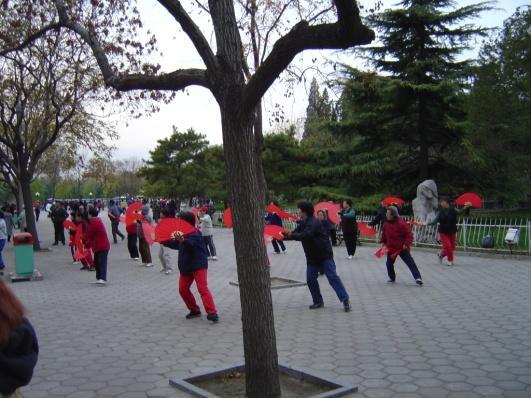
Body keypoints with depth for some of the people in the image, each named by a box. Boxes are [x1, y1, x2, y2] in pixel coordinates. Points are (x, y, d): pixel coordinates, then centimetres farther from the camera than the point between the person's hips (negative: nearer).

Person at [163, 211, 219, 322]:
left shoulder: (195, 234, -15)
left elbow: (190, 243, -36)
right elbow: (174, 244, 26)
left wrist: (182, 240, -56)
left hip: (198, 265, -9)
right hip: (186, 266, 9)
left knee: (202, 288, -18)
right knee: (183, 289, 6)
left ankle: (212, 313, -24)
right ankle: (195, 310, 20)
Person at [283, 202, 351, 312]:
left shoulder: (314, 222, -18)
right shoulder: (303, 223, 10)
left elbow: (305, 235, -32)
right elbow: (295, 234, 13)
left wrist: (291, 235, -27)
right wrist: (284, 236, 0)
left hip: (324, 255, -8)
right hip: (312, 257, 9)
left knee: (332, 277, -11)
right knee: (310, 279, 3)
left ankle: (345, 300, -8)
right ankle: (318, 301, 14)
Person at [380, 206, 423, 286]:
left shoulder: (400, 223, -21)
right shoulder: (386, 223, 0)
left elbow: (409, 234, -19)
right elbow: (384, 234, 17)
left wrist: (406, 244, -22)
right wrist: (383, 242, 11)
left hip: (402, 248, -6)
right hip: (391, 248, 7)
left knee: (410, 263, -6)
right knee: (389, 263, 11)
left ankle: (417, 278, -9)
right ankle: (392, 278, 30)